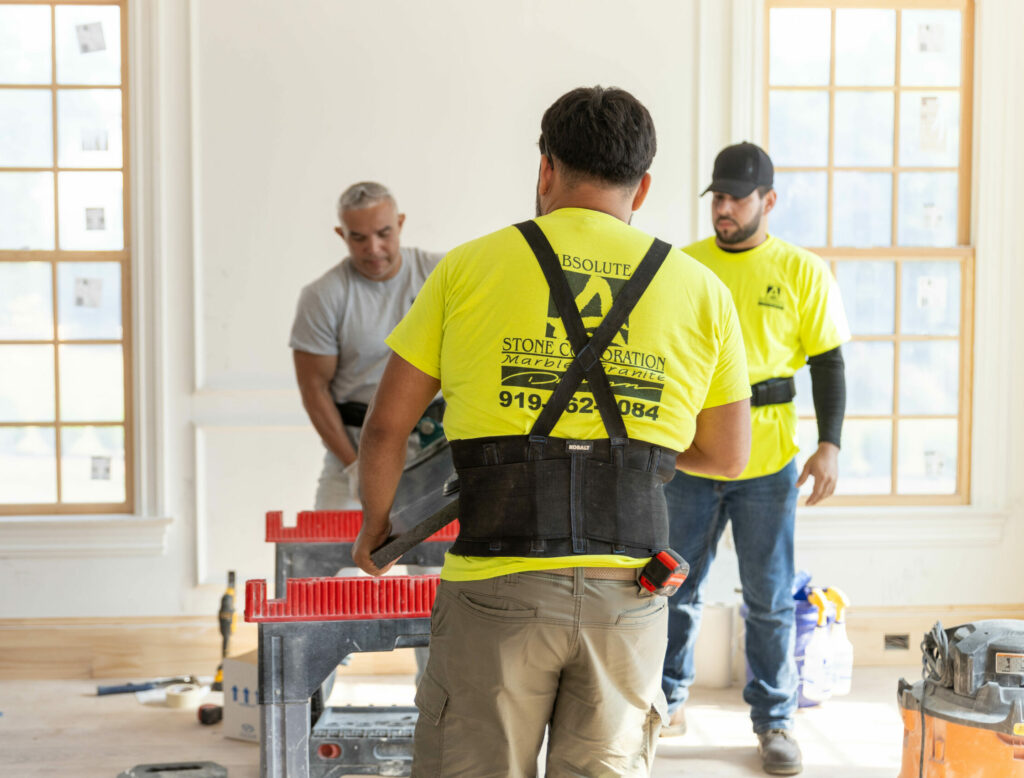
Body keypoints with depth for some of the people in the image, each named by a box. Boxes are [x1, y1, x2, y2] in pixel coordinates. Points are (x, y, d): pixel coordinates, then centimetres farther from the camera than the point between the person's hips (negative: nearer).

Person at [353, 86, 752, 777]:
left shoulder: (471, 267, 3)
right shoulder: (702, 291, 7)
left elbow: (387, 426, 7)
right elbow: (728, 457, 14)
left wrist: (376, 526, 24)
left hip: (497, 589, -2)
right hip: (628, 594, 2)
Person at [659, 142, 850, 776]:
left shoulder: (803, 271, 0)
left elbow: (829, 362, 1)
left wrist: (830, 445, -7)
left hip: (767, 461, -2)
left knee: (770, 600, 6)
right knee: (676, 589, 11)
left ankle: (775, 721, 20)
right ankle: (668, 704, 28)